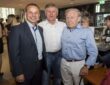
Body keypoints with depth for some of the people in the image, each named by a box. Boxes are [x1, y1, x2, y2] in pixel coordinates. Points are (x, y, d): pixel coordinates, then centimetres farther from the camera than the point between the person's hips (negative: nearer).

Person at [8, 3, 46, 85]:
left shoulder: (40, 29, 5)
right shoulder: (17, 29, -16)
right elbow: (14, 53, -17)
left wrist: (44, 64, 10)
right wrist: (18, 73, -18)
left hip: (39, 68, 6)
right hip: (25, 70, -6)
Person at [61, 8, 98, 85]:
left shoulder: (87, 32, -11)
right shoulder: (63, 30, 2)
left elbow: (93, 52, -11)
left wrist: (86, 66, -15)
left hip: (78, 64, -3)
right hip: (64, 62, 4)